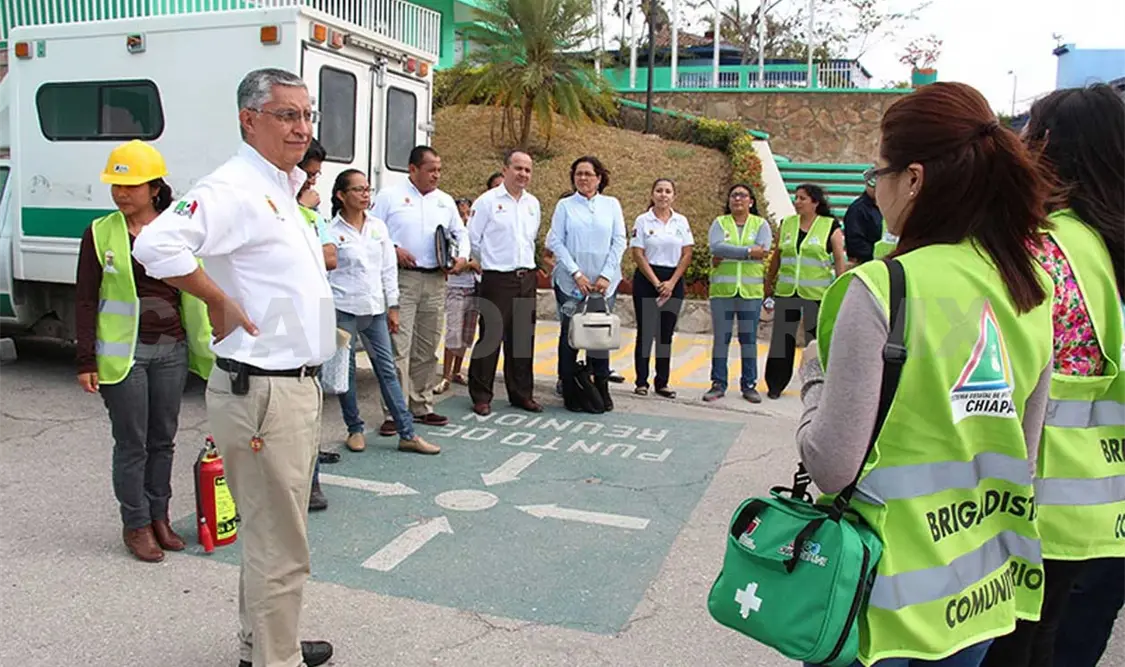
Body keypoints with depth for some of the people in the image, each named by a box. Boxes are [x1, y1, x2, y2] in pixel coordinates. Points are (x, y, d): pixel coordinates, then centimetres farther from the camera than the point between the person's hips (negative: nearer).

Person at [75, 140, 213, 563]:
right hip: (123, 353, -3)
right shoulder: (100, 234, -1)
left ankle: (159, 518, 26)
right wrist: (86, 360, -6)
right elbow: (85, 300, -1)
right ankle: (135, 525, 17)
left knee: (163, 439, 12)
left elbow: (192, 296, 9)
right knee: (132, 443, 3)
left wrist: (206, 349, 7)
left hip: (171, 351, 3)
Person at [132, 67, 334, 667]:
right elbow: (156, 244, -32)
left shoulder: (280, 189, 14)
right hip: (263, 391, -10)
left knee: (270, 533, 22)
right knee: (281, 548, 1)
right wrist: (220, 303, -22)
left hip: (295, 385, 10)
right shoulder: (234, 187, -17)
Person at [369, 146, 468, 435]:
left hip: (435, 280, 5)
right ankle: (394, 413, -7)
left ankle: (422, 406, 21)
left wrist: (462, 257, 5)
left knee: (427, 348, 11)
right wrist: (393, 249, -14)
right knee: (398, 347, -10)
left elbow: (461, 232, 23)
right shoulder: (390, 195, 2)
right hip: (402, 279, -5)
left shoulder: (445, 201, 17)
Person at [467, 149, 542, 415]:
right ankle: (481, 396, 8)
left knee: (523, 338, 10)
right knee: (490, 337, -3)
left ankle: (522, 393, 20)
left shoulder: (533, 203, 13)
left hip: (527, 278, 6)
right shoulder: (487, 201, -5)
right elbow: (472, 240, -3)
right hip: (497, 280, -5)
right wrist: (492, 261, 7)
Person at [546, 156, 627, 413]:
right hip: (570, 282, -1)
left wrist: (606, 276, -7)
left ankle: (602, 389, 12)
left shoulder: (611, 205, 8)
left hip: (604, 282, 1)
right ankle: (570, 390, 12)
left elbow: (619, 241, 3)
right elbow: (555, 241, -2)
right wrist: (576, 273, -11)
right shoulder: (565, 206, 4)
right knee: (570, 334, 3)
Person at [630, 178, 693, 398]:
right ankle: (641, 382, 7)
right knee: (645, 332, 0)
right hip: (646, 280, -2)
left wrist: (671, 283, -6)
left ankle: (662, 383, 12)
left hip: (673, 282, 2)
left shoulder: (681, 221, 6)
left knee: (666, 334, 5)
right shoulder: (642, 221, -1)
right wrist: (656, 283, -10)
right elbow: (638, 255, -5)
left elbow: (687, 255, 4)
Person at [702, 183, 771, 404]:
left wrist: (727, 255, -12)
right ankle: (718, 384, 10)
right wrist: (748, 251, -16)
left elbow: (762, 251, -10)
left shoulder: (761, 224, 8)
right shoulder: (720, 223, 8)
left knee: (749, 338, 6)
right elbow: (716, 247, -11)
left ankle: (749, 384, 15)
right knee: (721, 338, 3)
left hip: (751, 290, 0)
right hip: (722, 289, 0)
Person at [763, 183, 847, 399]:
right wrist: (769, 284, 16)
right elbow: (777, 257, 15)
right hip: (786, 292, 3)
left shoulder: (830, 226, -1)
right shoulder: (786, 224, 8)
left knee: (815, 339, 5)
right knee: (782, 338, 6)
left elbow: (839, 260, -2)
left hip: (817, 293, -3)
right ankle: (775, 384, 17)